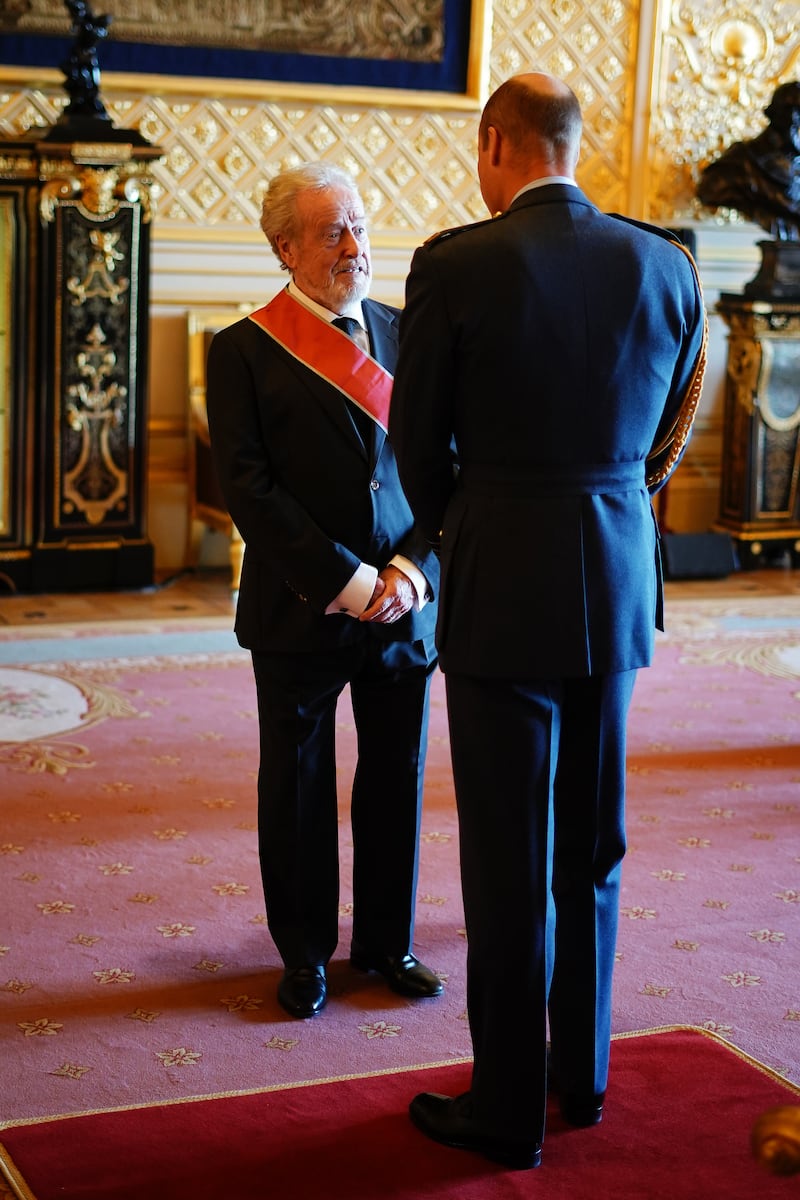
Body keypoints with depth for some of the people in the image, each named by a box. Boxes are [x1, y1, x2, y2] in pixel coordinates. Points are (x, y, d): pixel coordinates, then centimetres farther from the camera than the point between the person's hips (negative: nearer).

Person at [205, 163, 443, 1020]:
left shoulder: (405, 335, 7)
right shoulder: (245, 349, -4)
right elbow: (248, 488, -11)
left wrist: (413, 572, -8)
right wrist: (345, 581, -15)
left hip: (404, 604, 3)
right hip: (300, 611, -3)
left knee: (397, 780, 11)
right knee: (297, 787, 8)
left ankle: (387, 942, 28)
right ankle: (305, 953, 25)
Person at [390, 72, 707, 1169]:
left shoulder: (456, 265, -12)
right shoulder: (664, 265, 1)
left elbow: (417, 443, -3)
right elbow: (666, 437, 10)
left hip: (503, 588, -5)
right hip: (619, 588, 5)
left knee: (509, 863, 4)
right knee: (592, 847, 18)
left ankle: (509, 1110, 15)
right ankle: (583, 1076, 31)